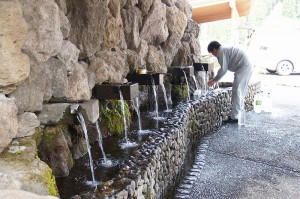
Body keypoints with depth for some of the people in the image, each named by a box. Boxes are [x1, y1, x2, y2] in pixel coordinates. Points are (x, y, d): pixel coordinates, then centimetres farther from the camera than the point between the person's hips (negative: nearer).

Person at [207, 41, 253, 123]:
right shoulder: (226, 50, 24)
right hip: (248, 67, 10)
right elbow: (224, 68, 25)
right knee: (241, 92, 15)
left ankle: (234, 117, -4)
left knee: (236, 92, -6)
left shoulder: (221, 52, -6)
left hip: (243, 68, -10)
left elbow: (223, 69, -11)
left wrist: (214, 80, -1)